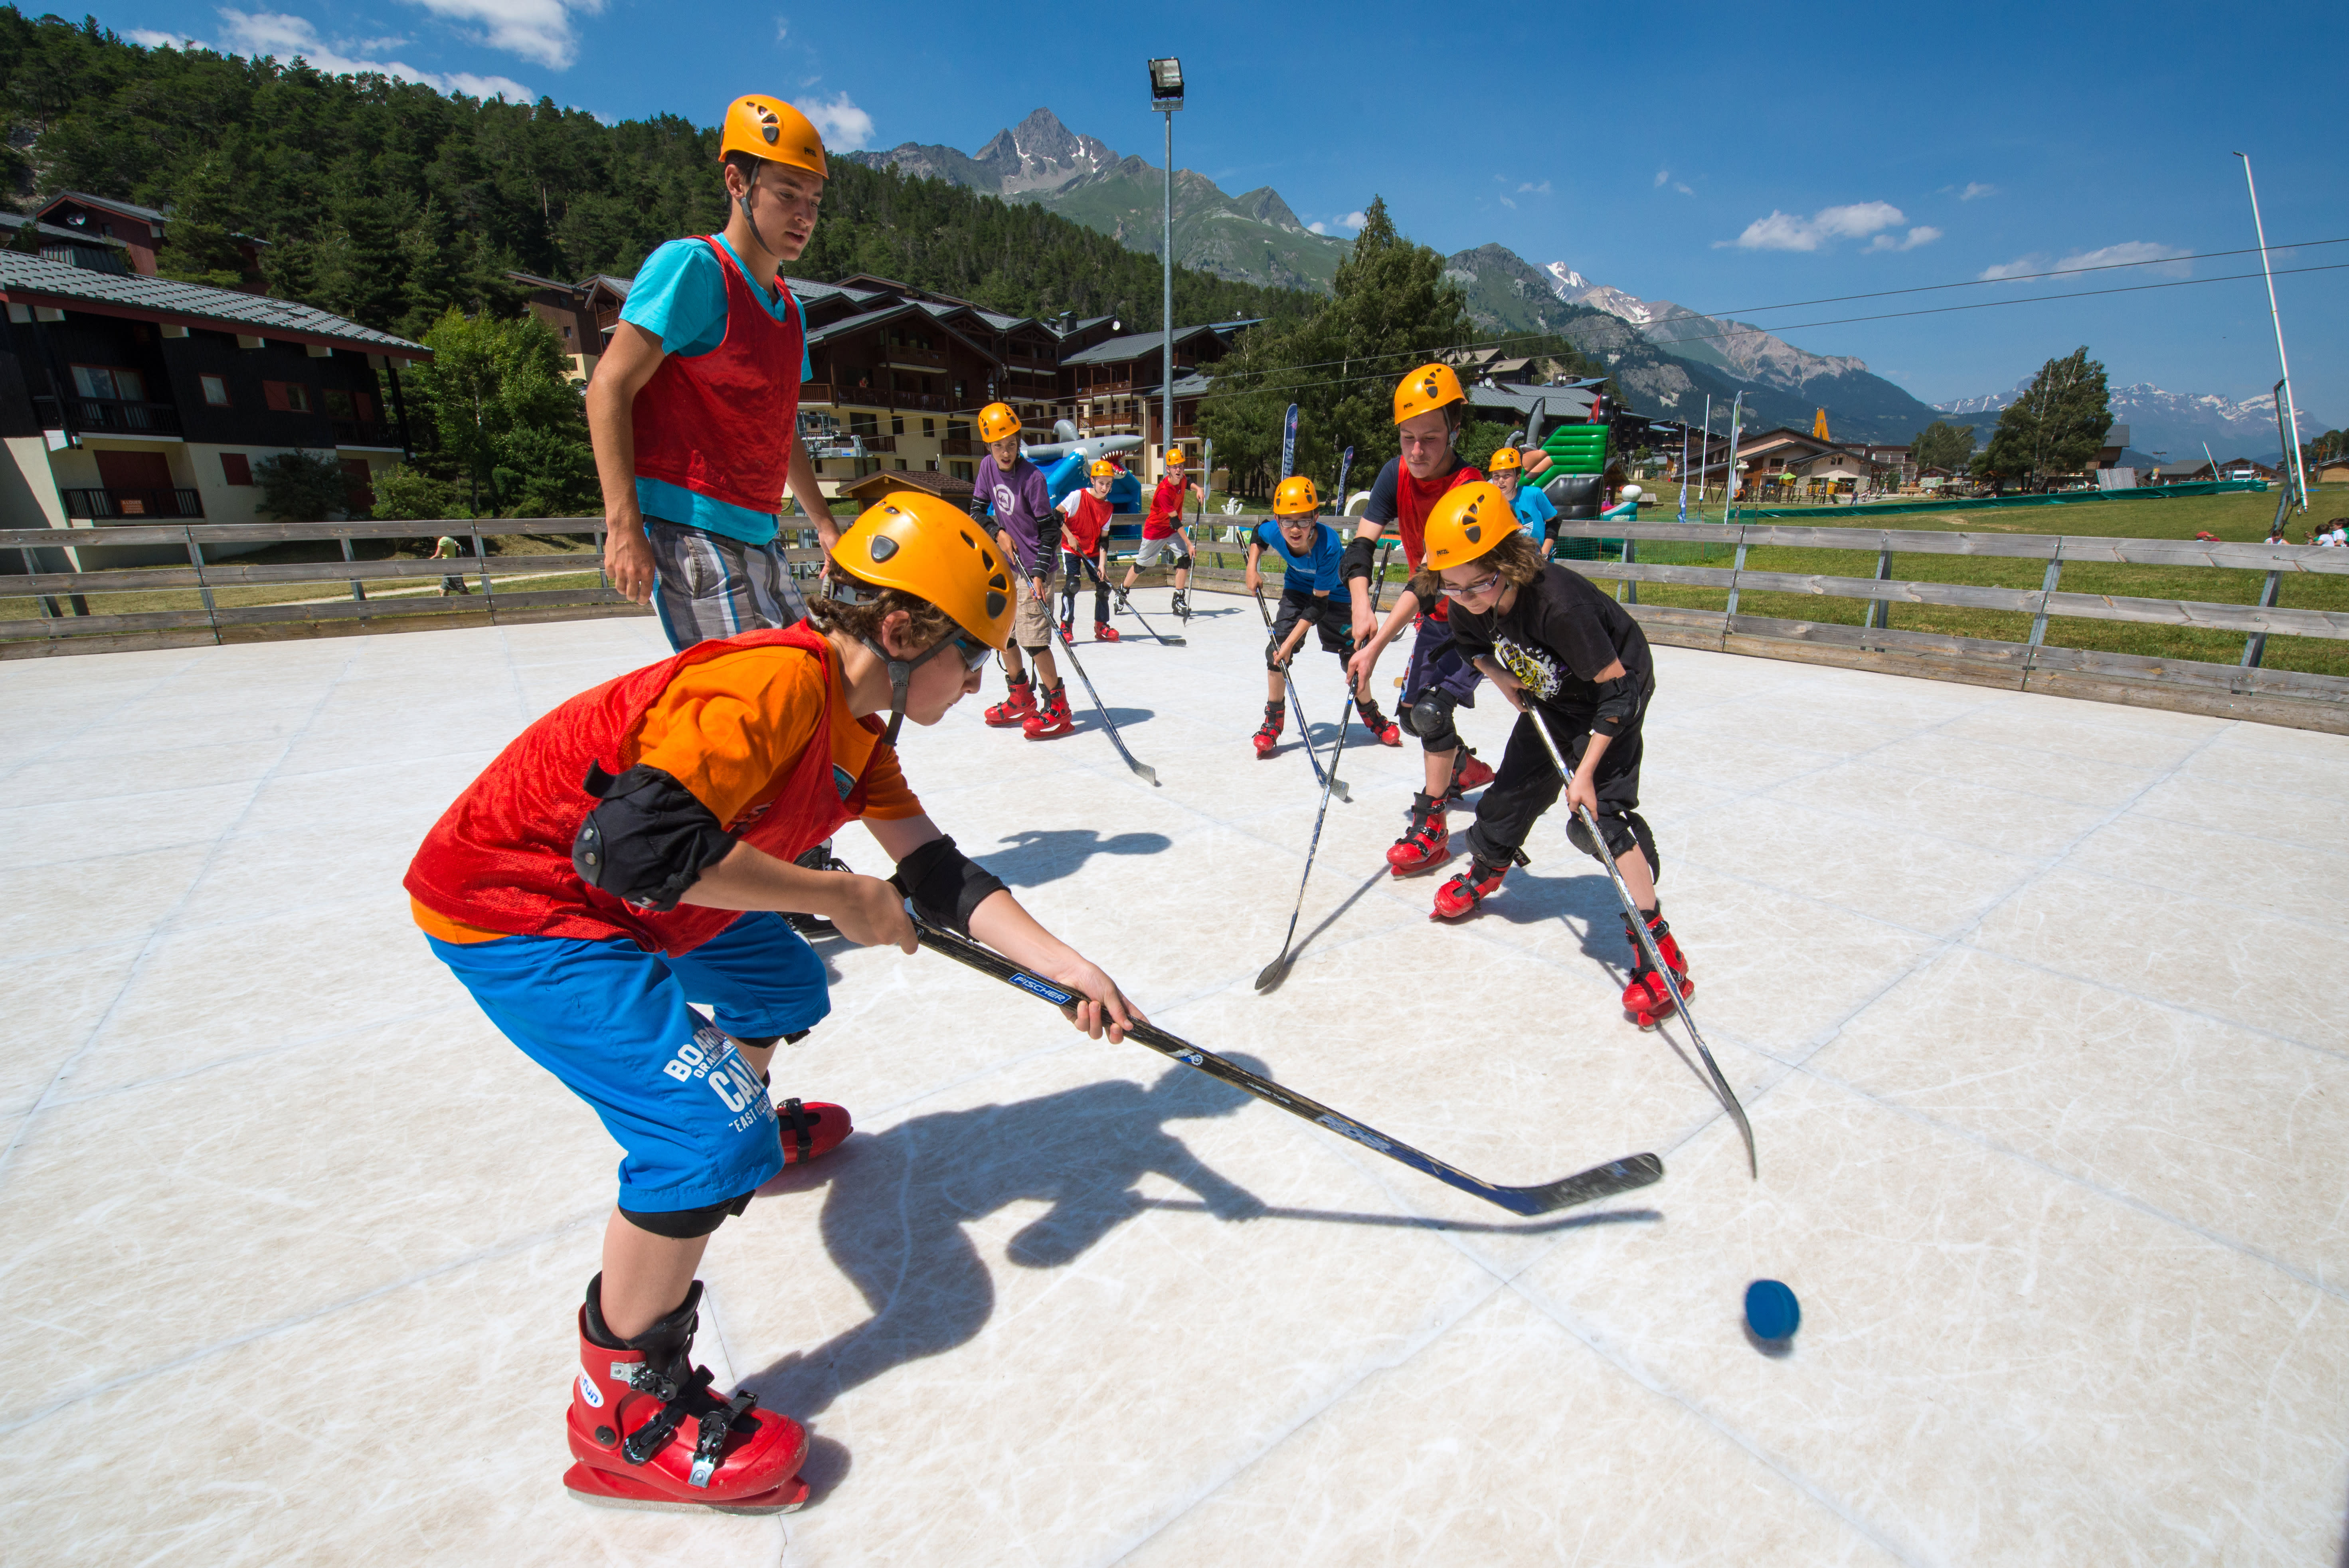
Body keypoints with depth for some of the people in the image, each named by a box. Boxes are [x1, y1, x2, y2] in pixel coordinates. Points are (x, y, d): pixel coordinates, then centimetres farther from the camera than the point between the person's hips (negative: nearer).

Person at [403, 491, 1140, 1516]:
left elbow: (940, 878, 1)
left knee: (784, 983, 24)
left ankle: (754, 1132, 54)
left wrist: (1067, 968, -6)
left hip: (626, 903, 10)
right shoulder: (780, 682, -28)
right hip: (514, 908, -9)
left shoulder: (859, 732, 1)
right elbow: (639, 847, -37)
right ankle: (622, 1411, 7)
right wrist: (838, 896, -25)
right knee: (710, 1130, -16)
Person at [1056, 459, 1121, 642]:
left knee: (1104, 585, 2)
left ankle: (1101, 626, 16)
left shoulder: (1108, 508, 0)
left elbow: (1103, 539, -1)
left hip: (1093, 551, 5)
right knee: (1072, 584, -16)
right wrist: (1069, 536, -18)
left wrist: (1102, 564, -8)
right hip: (1071, 548, -5)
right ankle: (1066, 627, -5)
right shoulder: (1078, 496, -15)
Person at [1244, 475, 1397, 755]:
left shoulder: (1329, 545, -39)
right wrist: (1252, 569, -8)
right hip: (1297, 589, 3)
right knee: (1275, 650, -12)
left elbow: (1319, 604, -34)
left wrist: (1290, 642, -35)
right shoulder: (1273, 532, -26)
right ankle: (1273, 721, 3)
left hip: (1335, 595, -3)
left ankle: (1371, 715, 23)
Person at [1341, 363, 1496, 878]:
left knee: (1433, 709, -20)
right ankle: (1466, 768, 44)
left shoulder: (1469, 490, -29)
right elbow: (1362, 542, -18)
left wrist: (1375, 646, -43)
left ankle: (1431, 826, -7)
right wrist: (1360, 601, -37)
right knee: (1411, 711, 14)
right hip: (1435, 615, 7)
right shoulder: (1397, 475, -9)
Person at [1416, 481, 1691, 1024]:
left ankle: (1658, 951, -13)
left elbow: (1617, 687, -30)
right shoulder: (1467, 607, -19)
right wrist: (1505, 681, -10)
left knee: (1599, 811, -19)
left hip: (1614, 687, -6)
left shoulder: (1557, 602, -39)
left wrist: (1584, 772, -30)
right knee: (1516, 786, 8)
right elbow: (1473, 646, 8)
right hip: (1550, 695, 6)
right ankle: (1483, 875, 37)